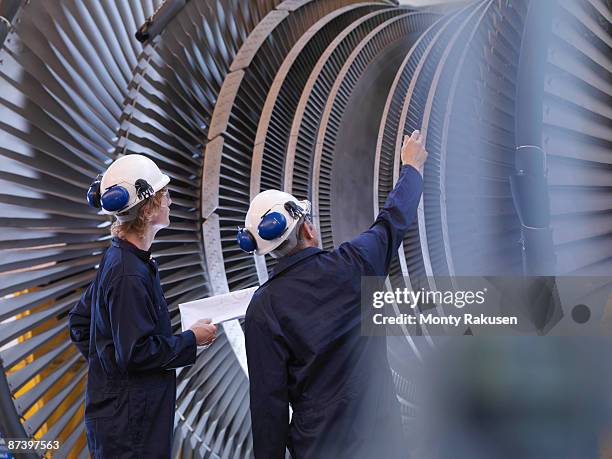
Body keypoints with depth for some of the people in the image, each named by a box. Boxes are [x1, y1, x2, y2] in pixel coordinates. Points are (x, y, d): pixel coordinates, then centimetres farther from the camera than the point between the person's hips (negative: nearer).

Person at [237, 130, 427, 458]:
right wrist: (411, 166, 28)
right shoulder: (354, 264, -9)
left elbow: (268, 398, -11)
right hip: (380, 431, 1)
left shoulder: (263, 310, -11)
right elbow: (394, 220, 10)